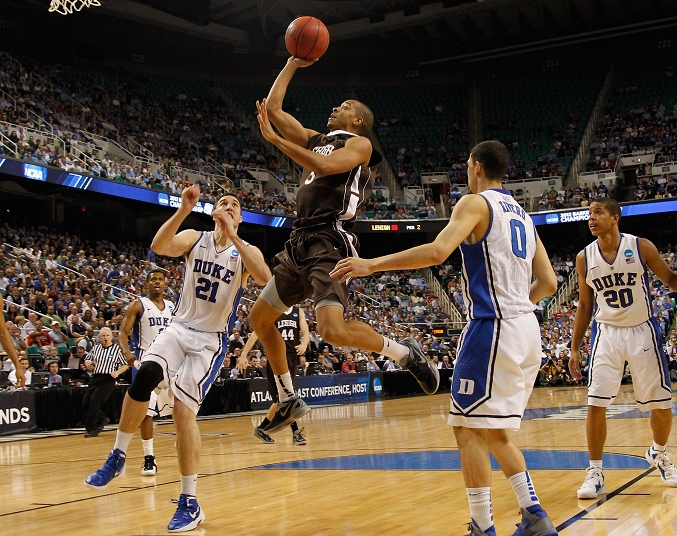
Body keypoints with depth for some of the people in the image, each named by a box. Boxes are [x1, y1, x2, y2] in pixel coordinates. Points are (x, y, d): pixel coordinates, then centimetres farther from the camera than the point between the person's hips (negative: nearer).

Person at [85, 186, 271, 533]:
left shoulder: (246, 251, -2)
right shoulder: (195, 238, 2)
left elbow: (264, 277, -25)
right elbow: (159, 247, -19)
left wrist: (232, 236, -29)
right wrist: (183, 211, -32)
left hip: (211, 340, -2)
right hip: (179, 328, 2)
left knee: (183, 409, -12)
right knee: (146, 374, -27)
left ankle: (189, 504, -1)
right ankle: (117, 456, -8)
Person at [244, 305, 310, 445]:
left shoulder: (299, 311, 11)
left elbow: (305, 332, 2)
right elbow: (256, 333, -3)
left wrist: (304, 344, -22)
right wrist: (244, 354, -11)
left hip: (292, 356, 5)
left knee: (281, 399, 11)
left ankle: (262, 428, 26)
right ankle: (295, 432, -13)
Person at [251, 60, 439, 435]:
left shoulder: (359, 143, 1)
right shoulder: (314, 139, 23)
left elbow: (323, 166, -19)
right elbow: (273, 108, 22)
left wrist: (273, 138, -16)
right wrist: (292, 64, 24)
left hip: (330, 244, -9)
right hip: (300, 243, 9)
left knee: (333, 330, -27)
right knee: (259, 318, 12)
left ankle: (405, 353, -2)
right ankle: (288, 400, 24)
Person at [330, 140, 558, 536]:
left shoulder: (476, 203, -5)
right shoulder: (522, 214, 20)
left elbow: (437, 252, -22)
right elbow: (548, 283, 19)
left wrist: (371, 264, -19)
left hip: (492, 328, -8)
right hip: (527, 329, 9)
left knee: (468, 427, -2)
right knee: (493, 430, 17)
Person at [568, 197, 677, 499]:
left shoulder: (641, 247, -9)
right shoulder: (584, 258, -1)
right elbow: (584, 306, 8)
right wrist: (575, 348, 6)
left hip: (643, 331, -1)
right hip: (606, 333, 1)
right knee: (596, 404, -8)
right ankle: (595, 474, 0)